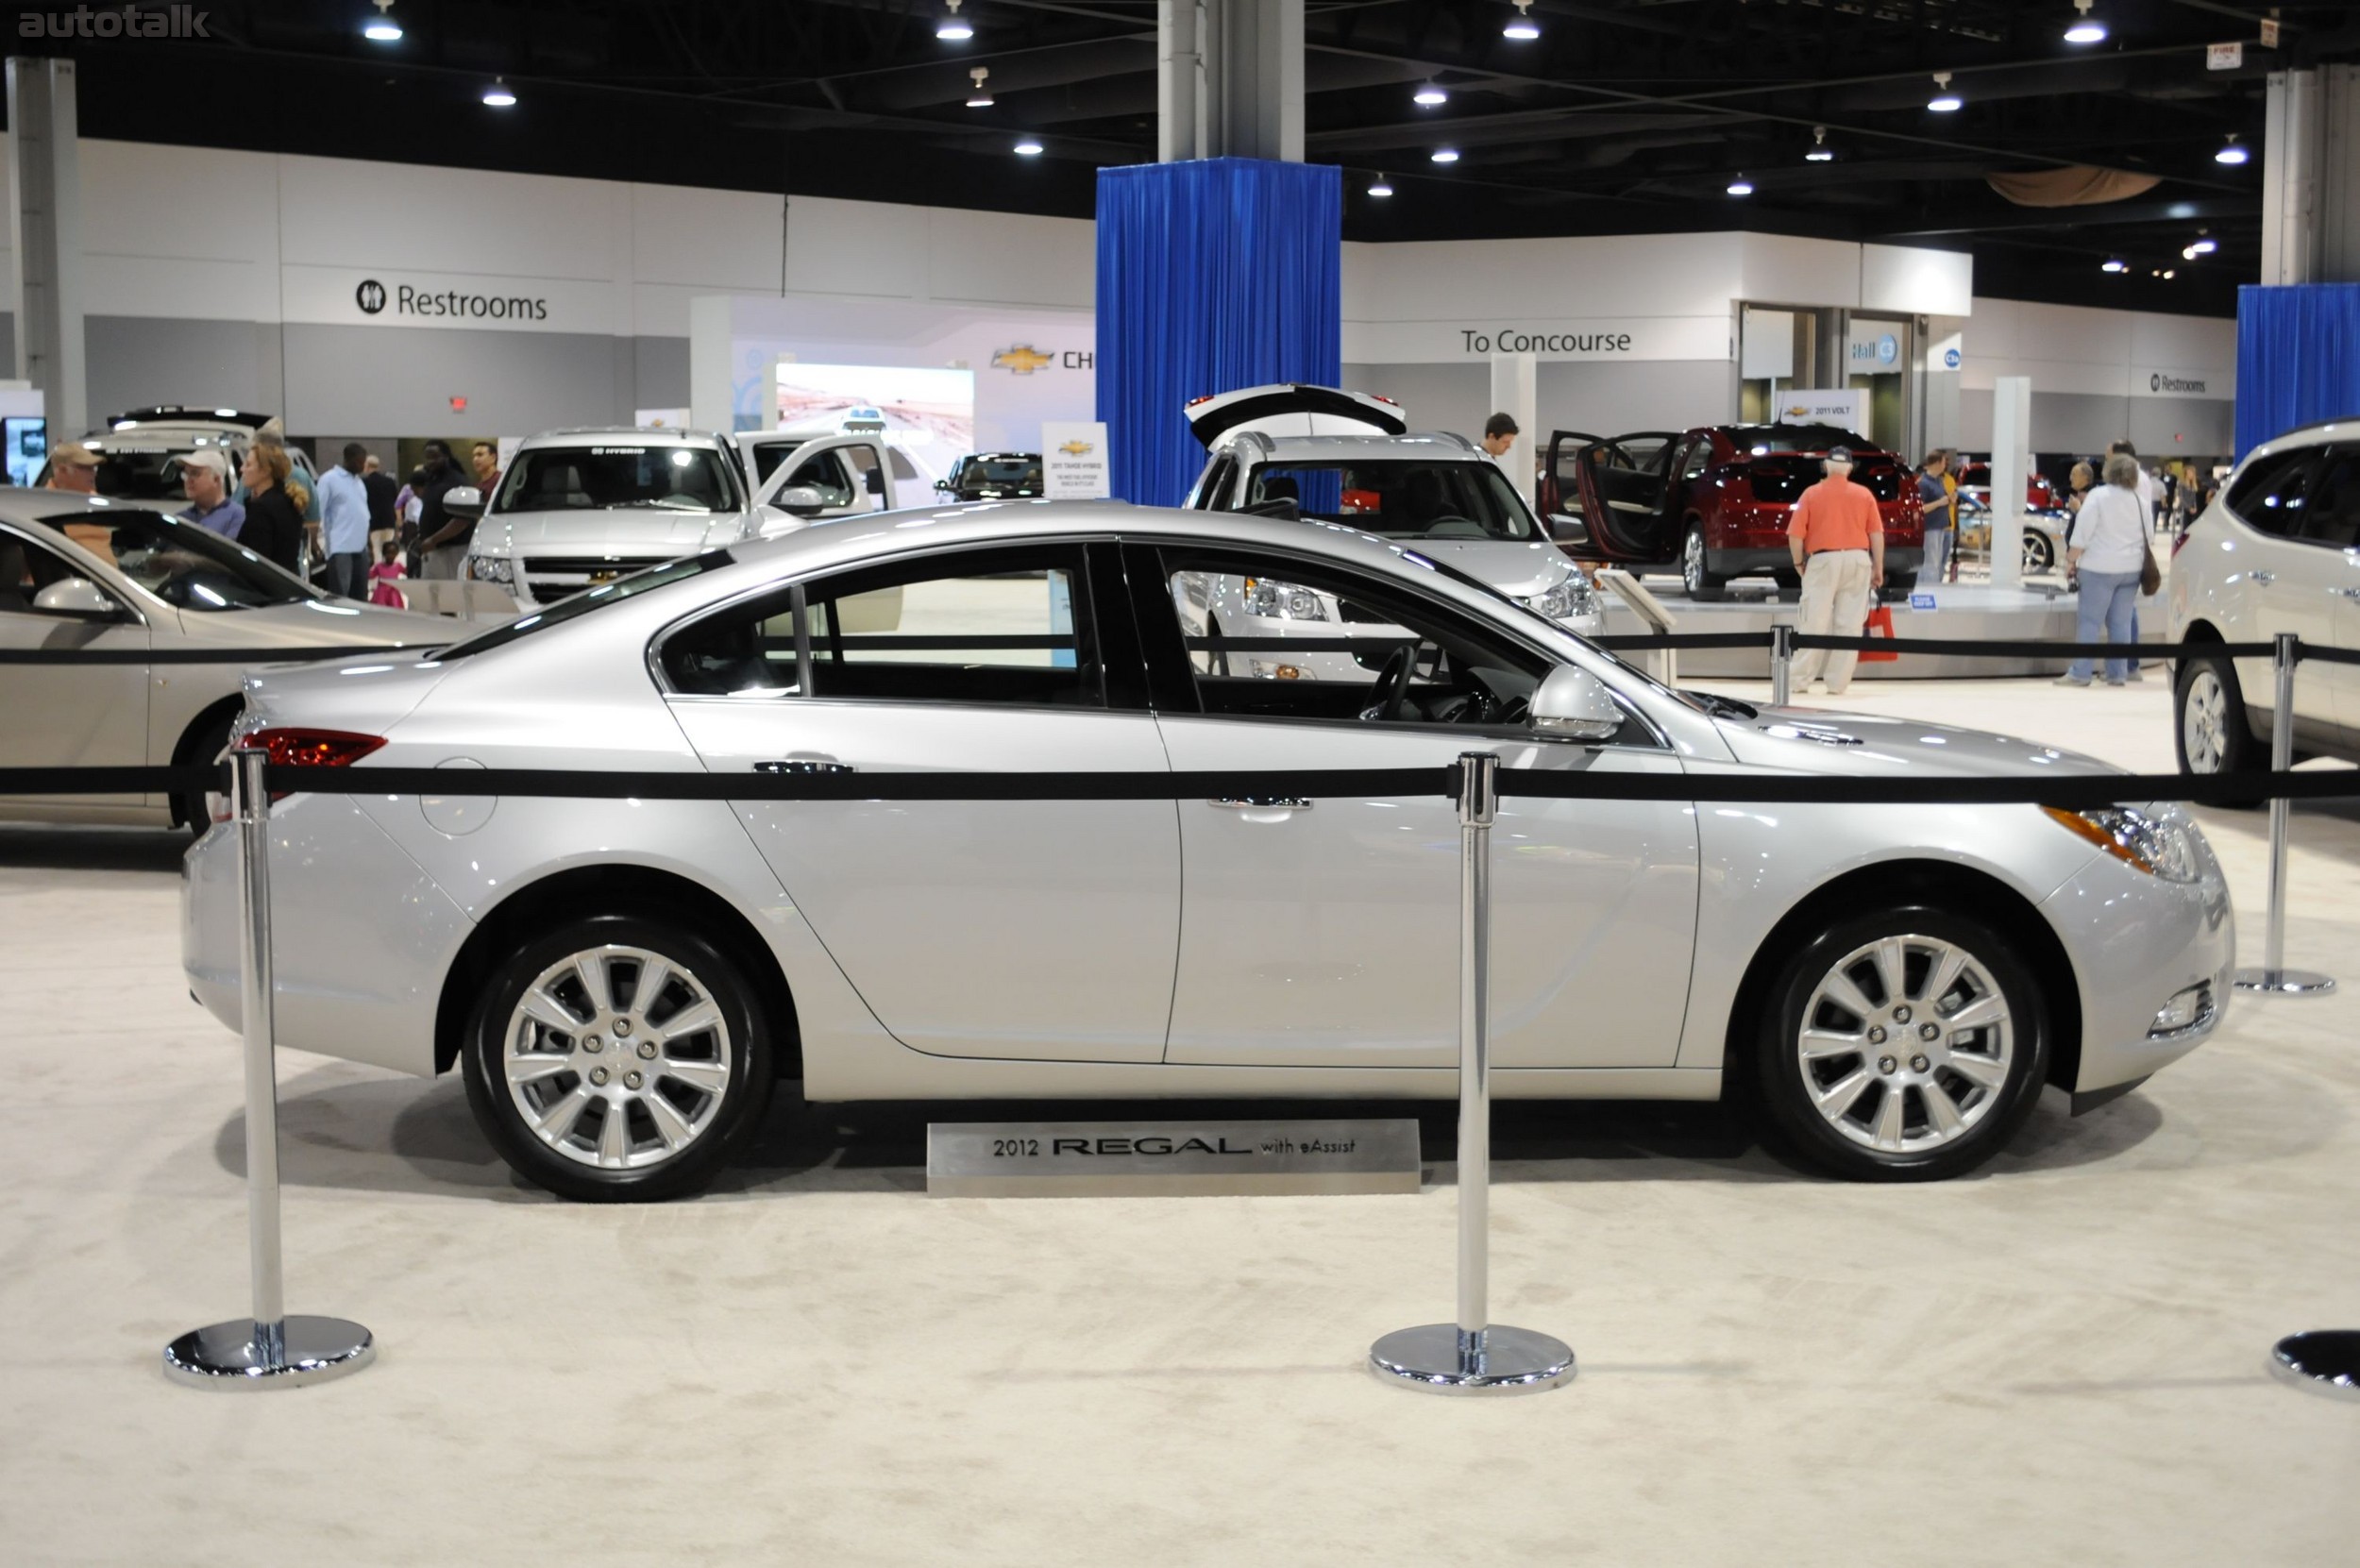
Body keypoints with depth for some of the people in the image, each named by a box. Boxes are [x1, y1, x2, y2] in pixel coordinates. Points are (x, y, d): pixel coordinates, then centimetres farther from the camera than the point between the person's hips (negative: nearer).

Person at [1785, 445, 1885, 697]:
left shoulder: (1812, 494, 1)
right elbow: (1876, 534, 2)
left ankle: (1801, 680, 2)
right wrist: (1878, 568, 10)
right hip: (1857, 560, 1)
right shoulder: (1864, 494, 5)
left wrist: (1799, 563, 12)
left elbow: (1795, 535, -2)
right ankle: (1837, 684, 4)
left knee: (1816, 623, 2)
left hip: (1823, 560, -1)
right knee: (1849, 624, 5)